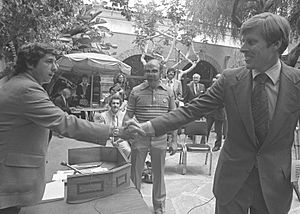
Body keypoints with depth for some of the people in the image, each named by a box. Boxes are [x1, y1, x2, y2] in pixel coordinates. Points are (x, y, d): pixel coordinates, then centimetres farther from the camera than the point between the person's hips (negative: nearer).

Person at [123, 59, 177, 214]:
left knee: (159, 174, 13)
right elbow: (128, 115, 0)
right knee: (135, 172, 8)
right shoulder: (136, 91, -1)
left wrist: (174, 141, 2)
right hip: (139, 138, -1)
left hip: (160, 139, 1)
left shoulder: (168, 92, 3)